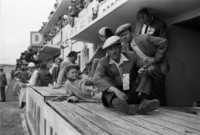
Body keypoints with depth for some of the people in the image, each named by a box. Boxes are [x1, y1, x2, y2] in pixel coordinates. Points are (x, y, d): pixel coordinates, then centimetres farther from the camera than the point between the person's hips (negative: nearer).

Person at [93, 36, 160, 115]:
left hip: (133, 94, 2)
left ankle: (144, 101, -44)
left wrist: (144, 70, -33)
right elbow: (97, 80, -25)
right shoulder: (103, 62, -8)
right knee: (105, 80, -26)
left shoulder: (131, 56, -4)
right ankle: (115, 102, -55)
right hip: (113, 96, -1)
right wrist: (115, 90, -41)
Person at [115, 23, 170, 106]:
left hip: (157, 65, -5)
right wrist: (124, 47, -9)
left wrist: (155, 59, -13)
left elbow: (163, 42, -11)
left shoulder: (144, 38, -10)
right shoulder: (126, 47, 6)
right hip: (145, 68, 5)